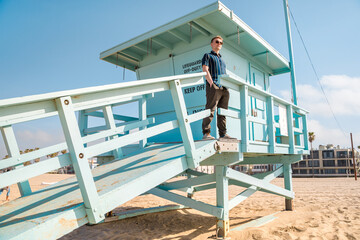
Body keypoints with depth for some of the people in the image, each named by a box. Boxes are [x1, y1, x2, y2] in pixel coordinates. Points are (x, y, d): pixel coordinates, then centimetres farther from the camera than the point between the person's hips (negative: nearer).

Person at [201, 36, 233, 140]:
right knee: (210, 110, -14)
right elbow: (205, 70, -3)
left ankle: (223, 133, 6)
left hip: (224, 88, 7)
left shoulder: (222, 59, 32)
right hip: (214, 87, -7)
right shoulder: (208, 56, 12)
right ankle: (206, 133, -14)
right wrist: (211, 83, -16)